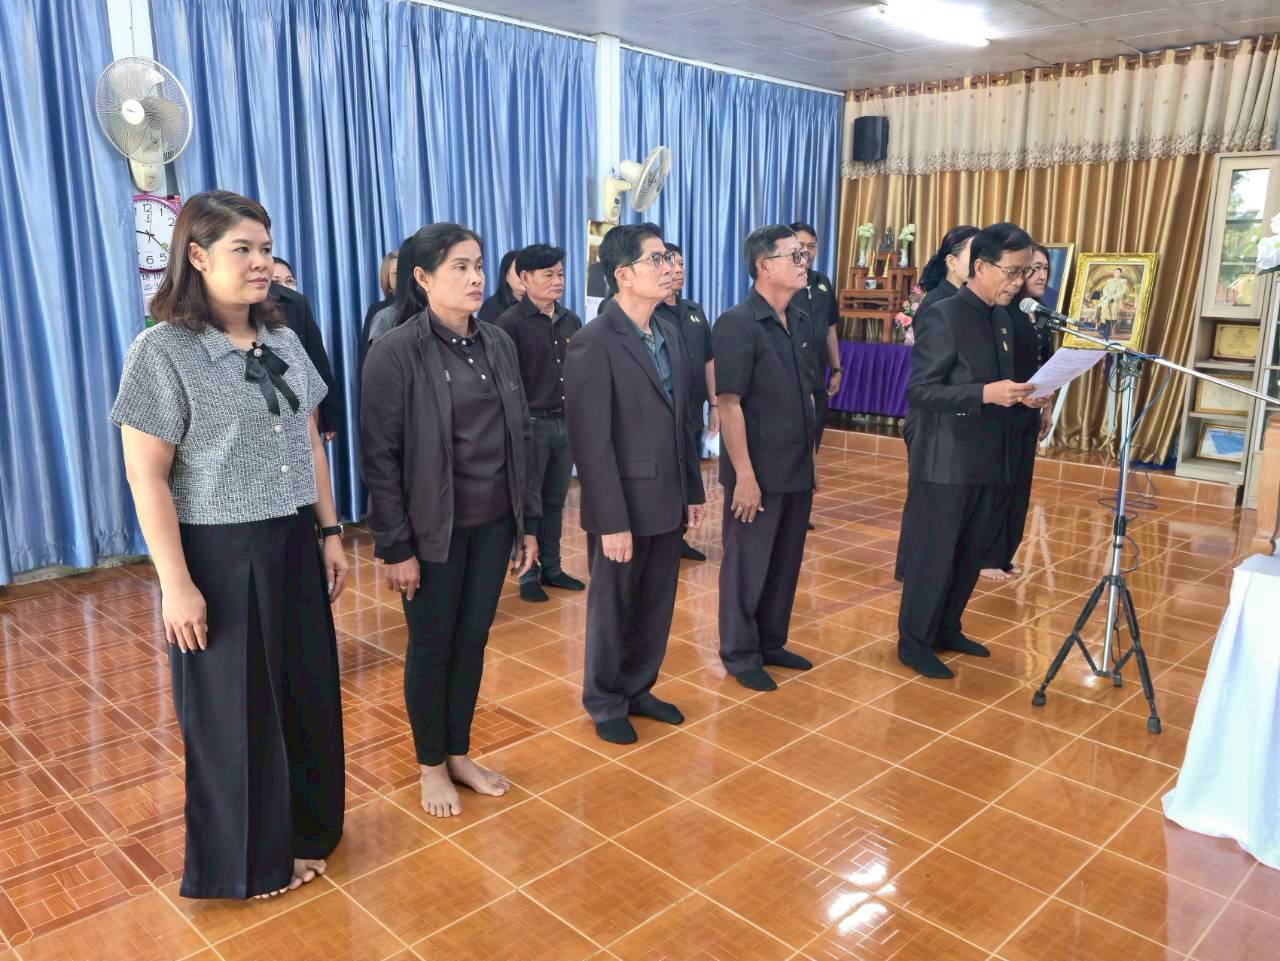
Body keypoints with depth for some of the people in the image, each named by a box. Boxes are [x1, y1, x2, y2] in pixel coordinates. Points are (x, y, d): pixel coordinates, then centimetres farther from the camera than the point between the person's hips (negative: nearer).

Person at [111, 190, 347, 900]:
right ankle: (250, 858, 30)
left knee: (305, 694, 14)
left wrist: (329, 533, 10)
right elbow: (146, 477, -13)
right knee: (235, 709, 9)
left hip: (293, 546, 6)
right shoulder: (162, 350, -12)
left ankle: (302, 829, 36)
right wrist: (176, 584, -16)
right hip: (220, 556, -6)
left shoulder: (283, 341, 6)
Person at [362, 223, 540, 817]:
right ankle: (431, 766, 30)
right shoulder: (395, 352, -12)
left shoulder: (498, 344, 4)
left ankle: (460, 754, 34)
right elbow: (379, 457, -12)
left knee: (473, 641, 15)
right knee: (432, 648, 10)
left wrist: (527, 522, 7)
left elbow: (520, 438, 8)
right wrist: (395, 546, -13)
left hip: (493, 525, 5)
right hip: (435, 530, -5)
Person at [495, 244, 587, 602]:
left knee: (554, 501, 14)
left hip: (566, 423, 5)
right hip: (531, 424, -5)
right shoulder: (510, 322, -9)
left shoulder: (570, 320, 9)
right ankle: (528, 573, 18)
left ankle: (551, 567, 25)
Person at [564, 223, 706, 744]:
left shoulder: (667, 332, 8)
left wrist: (692, 491, 11)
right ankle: (606, 704, 32)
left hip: (667, 501, 7)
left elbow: (680, 420, 11)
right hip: (625, 506, -7)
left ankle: (638, 690, 38)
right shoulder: (593, 342, -16)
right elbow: (591, 442, -18)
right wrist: (612, 521, -19)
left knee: (656, 607, 18)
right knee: (612, 609, 12)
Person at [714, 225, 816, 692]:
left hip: (797, 469, 7)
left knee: (786, 562, 17)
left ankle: (771, 643, 34)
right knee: (747, 565, 7)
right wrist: (744, 475, -19)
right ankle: (740, 655, 23)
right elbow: (728, 404, -17)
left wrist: (809, 459, 13)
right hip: (759, 473, -7)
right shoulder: (737, 324, -14)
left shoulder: (799, 320, 7)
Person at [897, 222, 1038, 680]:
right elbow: (918, 391, -20)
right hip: (946, 462, -8)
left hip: (986, 459, 8)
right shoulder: (946, 316, -15)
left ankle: (947, 629, 34)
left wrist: (1018, 394, 0)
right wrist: (986, 394, -27)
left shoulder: (1001, 318, 10)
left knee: (972, 554, 17)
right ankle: (914, 642, 17)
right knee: (933, 555, 2)